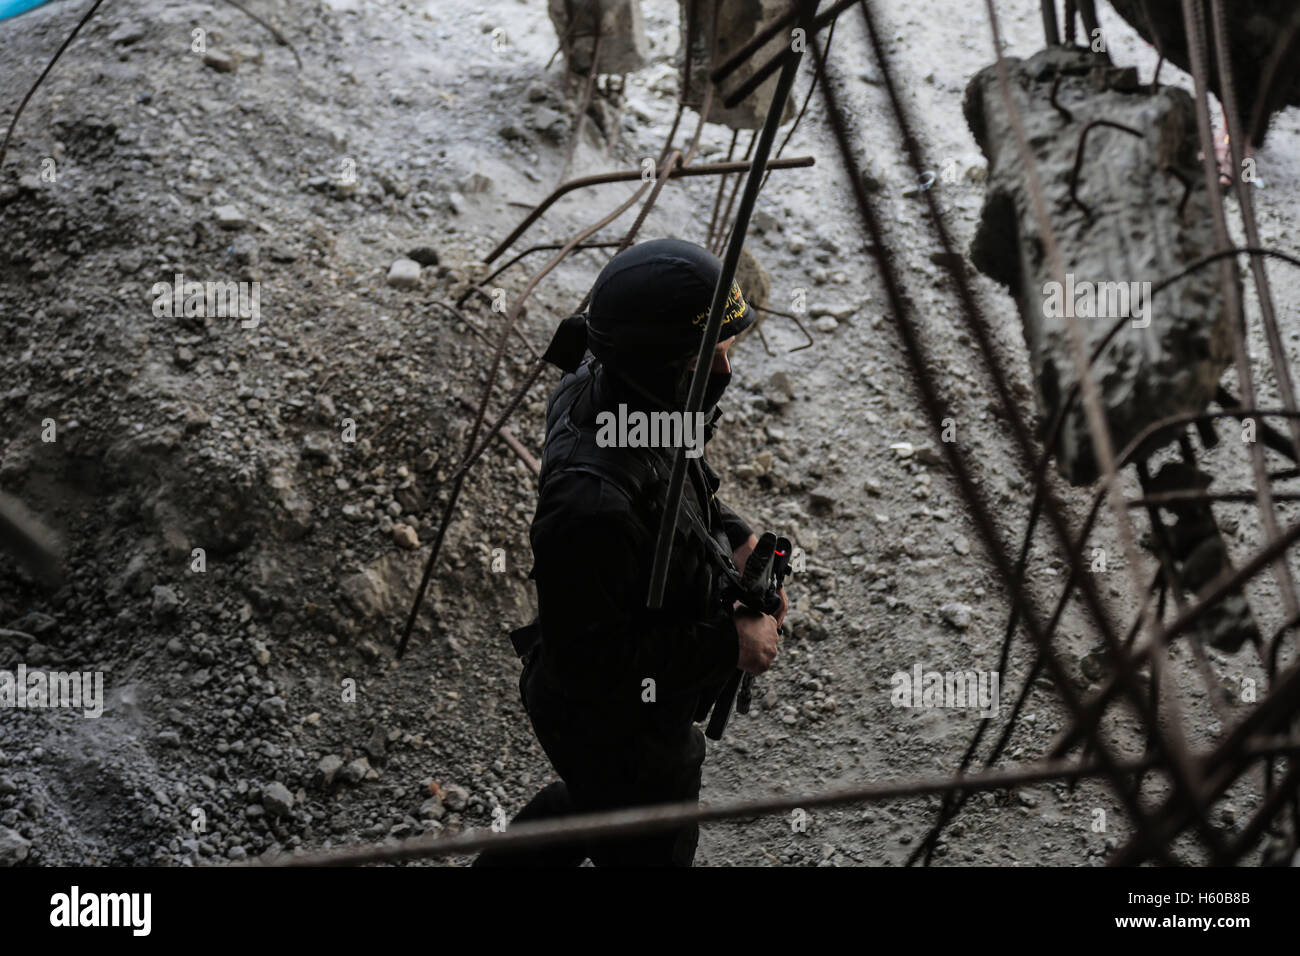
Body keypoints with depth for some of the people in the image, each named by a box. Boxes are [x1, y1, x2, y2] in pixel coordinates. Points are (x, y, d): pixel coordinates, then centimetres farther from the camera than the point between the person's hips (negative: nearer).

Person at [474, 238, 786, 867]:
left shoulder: (606, 388, -14)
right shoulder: (592, 503, -42)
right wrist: (728, 646, -26)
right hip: (620, 731, -8)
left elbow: (680, 490, 8)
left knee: (594, 804, 35)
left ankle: (499, 862, 58)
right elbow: (590, 662, -32)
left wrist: (730, 537, -7)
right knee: (651, 849, 21)